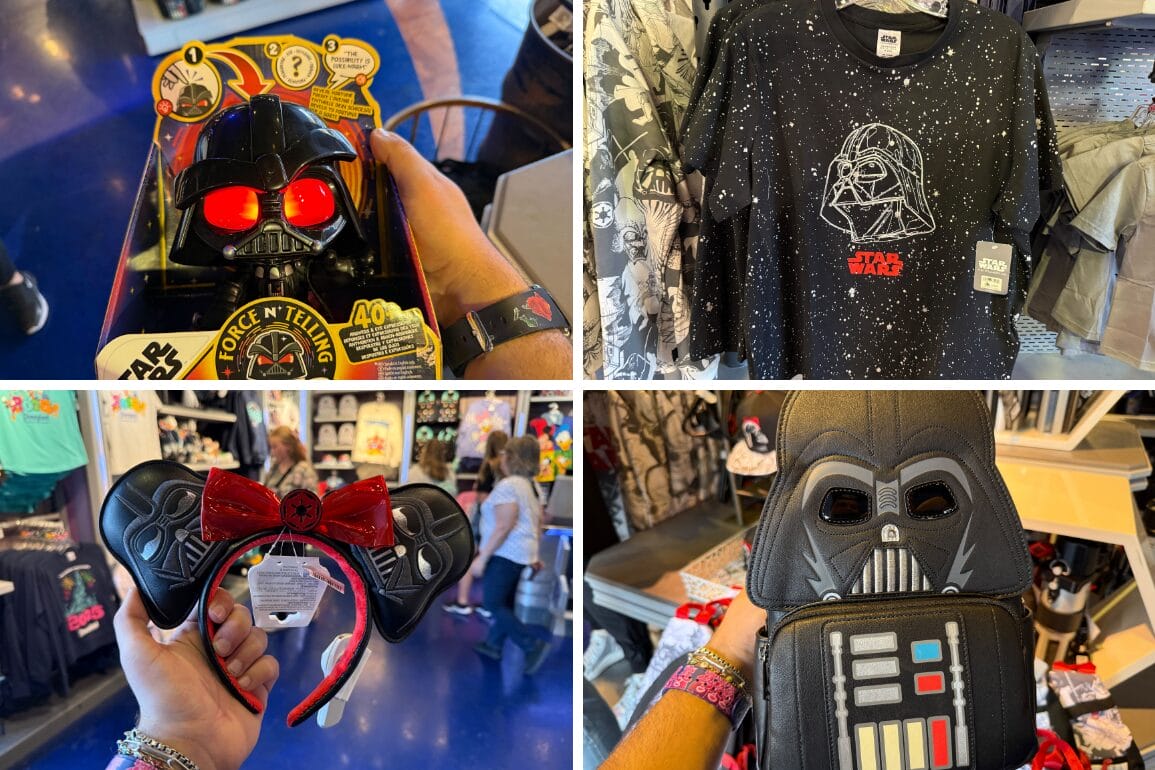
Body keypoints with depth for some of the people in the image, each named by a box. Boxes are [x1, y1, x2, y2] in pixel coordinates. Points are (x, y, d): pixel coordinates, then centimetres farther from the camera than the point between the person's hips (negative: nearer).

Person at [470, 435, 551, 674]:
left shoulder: (508, 486, -18)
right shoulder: (533, 486, 10)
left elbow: (503, 527, -23)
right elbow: (538, 524, 16)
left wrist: (482, 557, -20)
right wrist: (533, 554, 23)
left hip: (505, 553, -9)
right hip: (521, 553, 10)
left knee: (494, 604, -4)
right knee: (504, 603, 17)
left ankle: (534, 645, -8)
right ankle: (493, 645, 28)